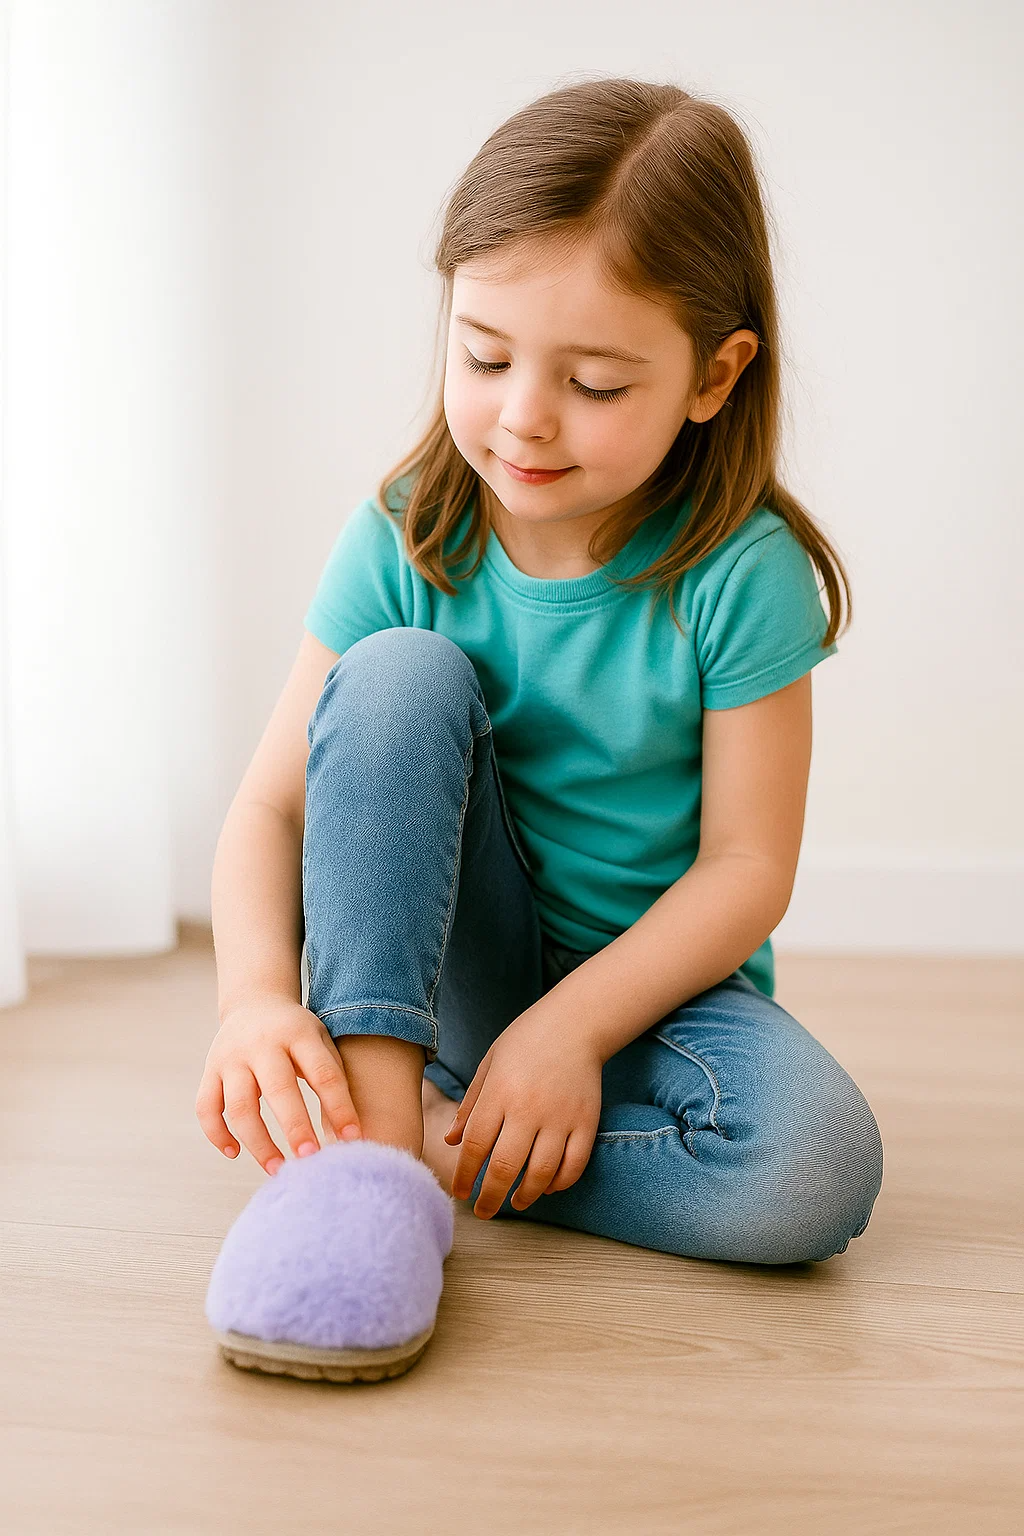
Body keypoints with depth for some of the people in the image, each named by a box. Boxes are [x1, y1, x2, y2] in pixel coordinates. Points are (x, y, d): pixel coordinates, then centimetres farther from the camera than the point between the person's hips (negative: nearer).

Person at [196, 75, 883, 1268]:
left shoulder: (743, 572, -16)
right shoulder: (406, 543, -10)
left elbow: (747, 864, -14)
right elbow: (273, 803, -13)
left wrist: (570, 1027, -24)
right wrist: (256, 993, -32)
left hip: (652, 982, -1)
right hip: (452, 971, 1)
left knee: (813, 1170, -32)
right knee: (400, 672, -24)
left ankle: (441, 1132, -13)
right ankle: (376, 1119, -29)